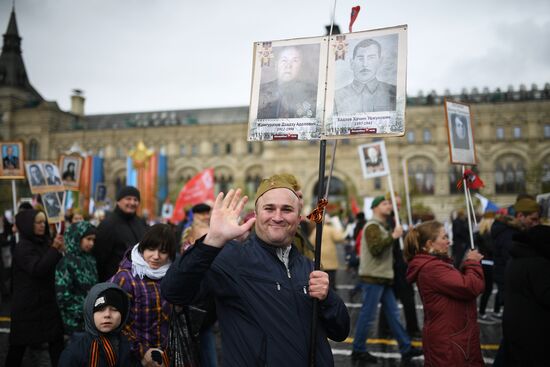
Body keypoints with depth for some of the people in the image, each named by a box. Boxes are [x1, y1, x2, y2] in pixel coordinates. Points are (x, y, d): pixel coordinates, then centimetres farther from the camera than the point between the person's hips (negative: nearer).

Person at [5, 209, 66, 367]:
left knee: (56, 338, 3)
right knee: (20, 342, 6)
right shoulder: (23, 247, -14)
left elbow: (55, 267, 17)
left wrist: (60, 250, -2)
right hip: (28, 303, -7)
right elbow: (37, 269, -26)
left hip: (46, 300, 7)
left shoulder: (44, 243, 8)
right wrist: (54, 249, -28)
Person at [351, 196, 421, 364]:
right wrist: (392, 236, -23)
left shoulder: (383, 227, 20)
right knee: (368, 315, -2)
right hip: (372, 278, -9)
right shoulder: (372, 226, -11)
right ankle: (358, 350, 9)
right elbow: (375, 249, -25)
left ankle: (406, 349, 13)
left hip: (383, 278, 9)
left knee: (393, 313, 9)